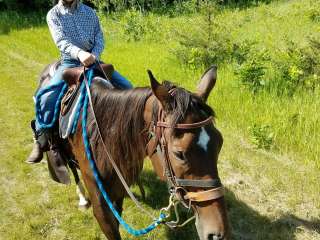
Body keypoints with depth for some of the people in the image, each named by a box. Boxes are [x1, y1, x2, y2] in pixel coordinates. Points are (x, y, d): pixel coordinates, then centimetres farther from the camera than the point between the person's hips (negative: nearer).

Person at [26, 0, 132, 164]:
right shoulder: (53, 14, 1)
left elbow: (100, 37, 4)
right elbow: (61, 41, -15)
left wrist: (94, 55, -18)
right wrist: (79, 53, -36)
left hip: (93, 60, 3)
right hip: (70, 62, -3)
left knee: (127, 88, -6)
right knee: (48, 97, -26)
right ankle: (40, 140, -8)